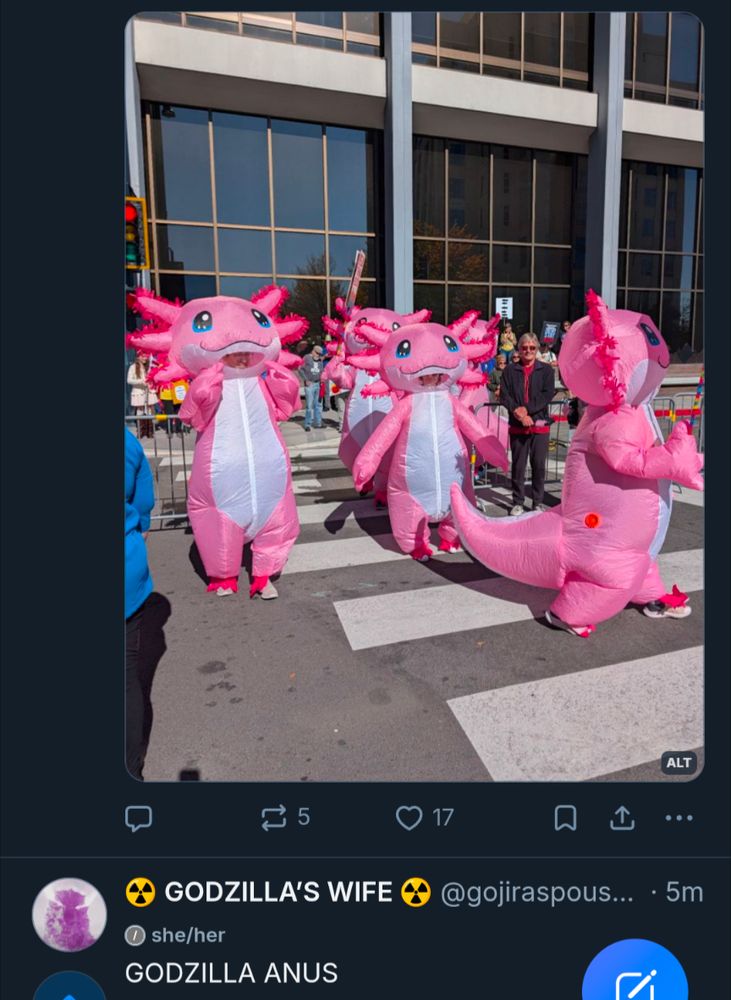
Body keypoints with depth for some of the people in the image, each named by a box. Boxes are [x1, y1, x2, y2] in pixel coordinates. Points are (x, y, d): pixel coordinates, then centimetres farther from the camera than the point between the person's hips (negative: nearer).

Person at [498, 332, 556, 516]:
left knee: (539, 465, 3)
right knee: (518, 465, 4)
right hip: (517, 425, 0)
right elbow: (504, 395, 0)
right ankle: (518, 502, 15)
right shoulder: (510, 370, 9)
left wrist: (527, 408, -14)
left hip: (540, 423, 0)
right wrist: (517, 412, -14)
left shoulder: (546, 370, 7)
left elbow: (548, 394, -4)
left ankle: (538, 502, 16)